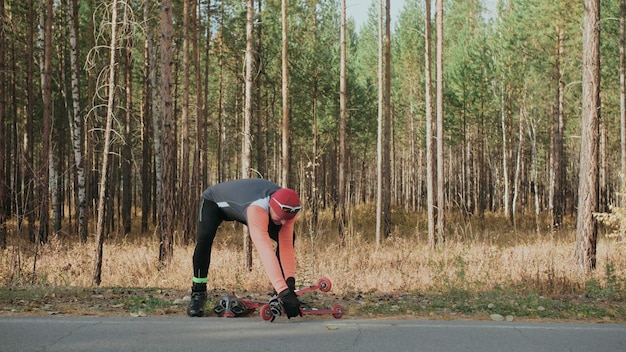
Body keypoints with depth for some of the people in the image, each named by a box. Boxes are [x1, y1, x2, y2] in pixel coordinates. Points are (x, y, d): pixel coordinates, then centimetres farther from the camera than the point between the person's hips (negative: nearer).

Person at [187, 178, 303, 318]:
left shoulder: (286, 208, -29)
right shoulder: (257, 208, -49)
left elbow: (286, 246, -26)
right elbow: (265, 250, -56)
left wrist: (290, 281, -38)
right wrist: (284, 292, -62)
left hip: (241, 202, 6)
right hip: (214, 201, -5)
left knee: (287, 238, -9)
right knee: (205, 238, -34)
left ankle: (279, 295, 4)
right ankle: (198, 294, -15)